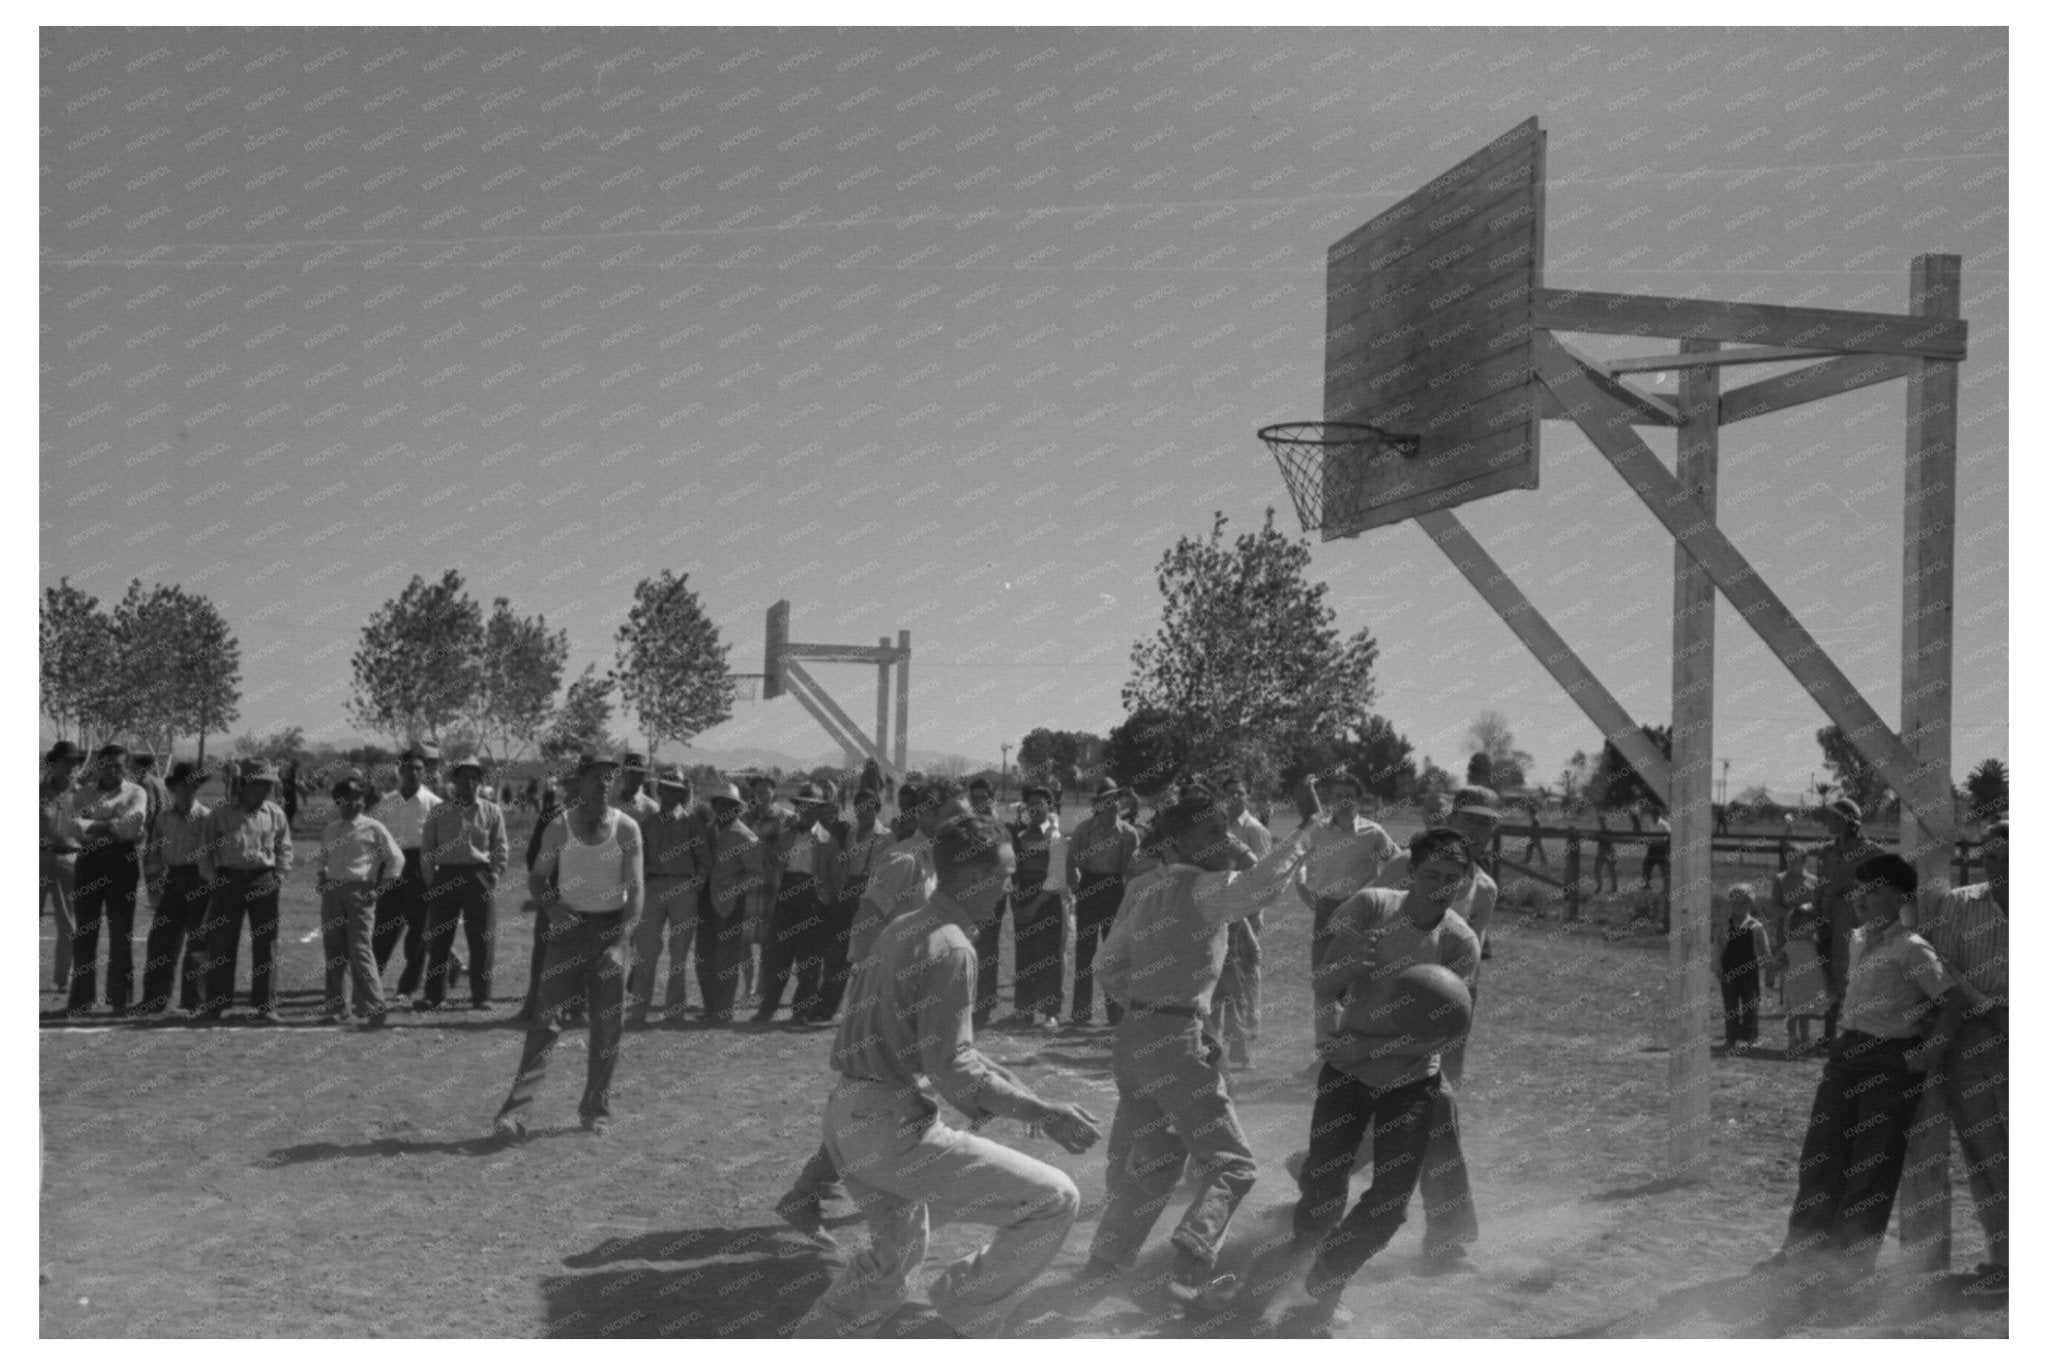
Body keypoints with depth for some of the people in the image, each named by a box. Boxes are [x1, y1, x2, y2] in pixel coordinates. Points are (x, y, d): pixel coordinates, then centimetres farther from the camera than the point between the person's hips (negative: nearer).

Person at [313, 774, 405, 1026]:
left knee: (360, 949, -11)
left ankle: (374, 1009, -9)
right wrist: (319, 882, 11)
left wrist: (379, 889, -3)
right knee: (333, 950, 5)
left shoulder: (372, 828, 0)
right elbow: (320, 859, 28)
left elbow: (396, 858, 1)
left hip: (360, 891, -5)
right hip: (331, 891, 5)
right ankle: (336, 1008, 12)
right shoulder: (329, 831, 16)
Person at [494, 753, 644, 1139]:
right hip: (569, 924, -1)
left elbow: (636, 887, -8)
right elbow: (536, 877, 6)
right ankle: (515, 1110, -10)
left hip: (611, 926, 1)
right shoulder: (560, 828, -1)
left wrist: (622, 941, -18)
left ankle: (596, 1109, 18)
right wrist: (550, 907, -15)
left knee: (609, 1023, 4)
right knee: (546, 1019, -8)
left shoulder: (626, 828, -4)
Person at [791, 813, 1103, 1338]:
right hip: (894, 1128, -10)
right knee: (1054, 1200, -6)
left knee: (897, 1249, 32)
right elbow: (951, 1070, -21)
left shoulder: (900, 929, 11)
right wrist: (1045, 1115, -15)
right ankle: (968, 1314, 6)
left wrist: (998, 1083, 16)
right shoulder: (951, 949, -17)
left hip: (845, 1116, 10)